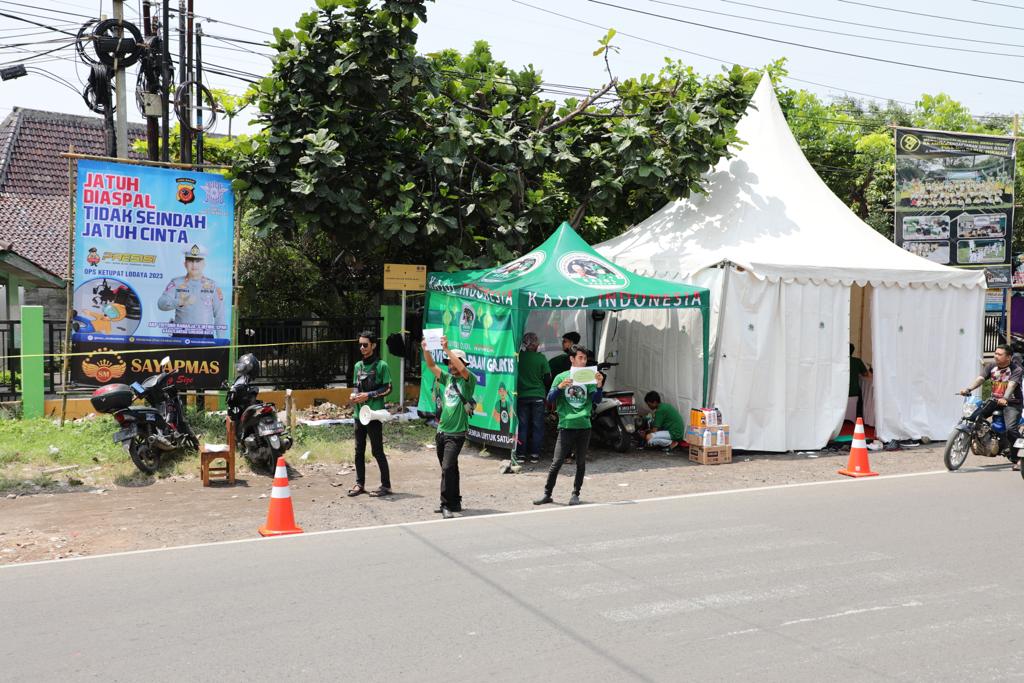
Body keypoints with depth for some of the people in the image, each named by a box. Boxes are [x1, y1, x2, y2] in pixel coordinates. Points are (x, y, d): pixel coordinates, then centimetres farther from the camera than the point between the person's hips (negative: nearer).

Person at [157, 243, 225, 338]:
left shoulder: (212, 286, 10)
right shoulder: (176, 283, 8)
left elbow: (219, 316, 9)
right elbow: (161, 303, -7)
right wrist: (181, 302, -27)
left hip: (206, 337, 0)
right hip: (181, 336, 0)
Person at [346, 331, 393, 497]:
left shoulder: (381, 365, -5)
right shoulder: (358, 366, 14)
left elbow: (388, 388, -7)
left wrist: (369, 395, -14)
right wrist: (354, 396, 0)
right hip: (359, 413, 6)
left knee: (377, 451, -4)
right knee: (359, 450, 10)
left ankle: (386, 485, 5)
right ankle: (359, 483, 20)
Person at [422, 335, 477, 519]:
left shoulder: (468, 380, -7)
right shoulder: (447, 378, 11)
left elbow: (462, 368, -27)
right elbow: (431, 366, 5)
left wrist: (447, 349, -27)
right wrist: (425, 348, -9)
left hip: (456, 434, -7)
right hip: (442, 431, 7)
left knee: (448, 468, -16)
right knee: (449, 469, 15)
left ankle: (447, 505, -12)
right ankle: (454, 502, 25)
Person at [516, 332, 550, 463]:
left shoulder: (519, 356, -6)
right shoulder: (541, 358, -8)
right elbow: (548, 378, -3)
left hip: (521, 396, 1)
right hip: (538, 396, -1)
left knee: (522, 425, 8)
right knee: (537, 426, 8)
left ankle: (520, 453, 7)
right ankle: (535, 454, 8)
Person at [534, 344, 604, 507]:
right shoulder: (561, 377, 5)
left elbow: (597, 400, 2)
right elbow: (550, 399, -2)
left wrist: (599, 385, -16)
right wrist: (560, 387, -20)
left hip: (584, 426, 2)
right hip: (566, 425, -2)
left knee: (581, 463, 7)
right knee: (557, 462, -4)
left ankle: (576, 494, 18)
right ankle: (547, 494, 5)